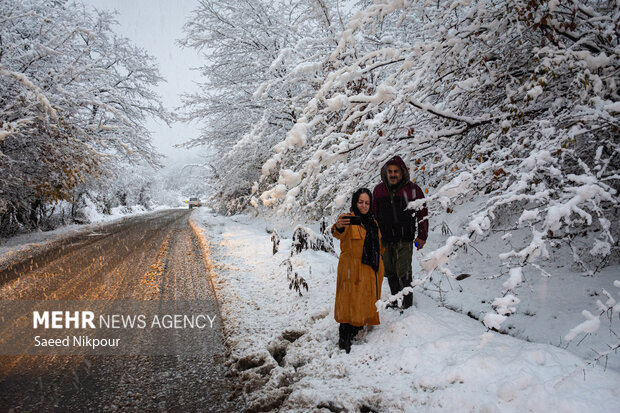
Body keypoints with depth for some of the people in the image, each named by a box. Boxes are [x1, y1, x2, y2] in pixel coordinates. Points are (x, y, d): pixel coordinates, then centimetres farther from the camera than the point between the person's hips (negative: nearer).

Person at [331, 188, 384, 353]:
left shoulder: (372, 222, 12)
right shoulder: (349, 219, -10)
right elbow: (340, 234, -33)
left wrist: (378, 266, 20)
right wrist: (338, 228, -57)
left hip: (371, 271, 7)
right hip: (352, 270, -6)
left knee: (366, 301, 14)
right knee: (350, 302, -6)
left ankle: (358, 329, 32)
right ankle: (344, 339, 1)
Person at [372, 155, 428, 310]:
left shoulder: (413, 190, -3)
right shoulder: (379, 190, 5)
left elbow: (423, 213, 3)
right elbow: (373, 214, 15)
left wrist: (422, 236, 3)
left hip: (404, 239, -4)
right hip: (384, 239, 4)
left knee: (403, 272, -6)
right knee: (390, 272, 11)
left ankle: (408, 303, 9)